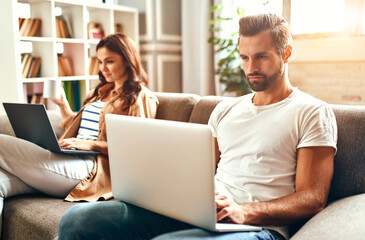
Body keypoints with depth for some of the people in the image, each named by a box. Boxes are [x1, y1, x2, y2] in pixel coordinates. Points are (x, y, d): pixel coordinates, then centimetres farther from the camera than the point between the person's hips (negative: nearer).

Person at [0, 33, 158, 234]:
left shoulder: (141, 97, 2)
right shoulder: (101, 91, 28)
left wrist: (92, 144, -16)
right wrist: (63, 105, 20)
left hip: (92, 168, -8)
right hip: (69, 159, 8)